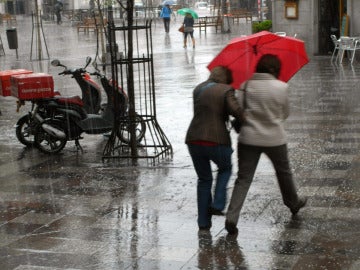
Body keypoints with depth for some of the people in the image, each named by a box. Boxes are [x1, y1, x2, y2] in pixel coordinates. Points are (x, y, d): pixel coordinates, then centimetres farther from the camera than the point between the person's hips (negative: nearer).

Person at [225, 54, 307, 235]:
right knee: (283, 172, 24)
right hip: (274, 139, -1)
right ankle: (293, 203, 46)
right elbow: (285, 113, 4)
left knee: (243, 179, 3)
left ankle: (231, 218, -9)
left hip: (248, 139, 1)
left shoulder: (246, 86, -5)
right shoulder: (281, 87, -9)